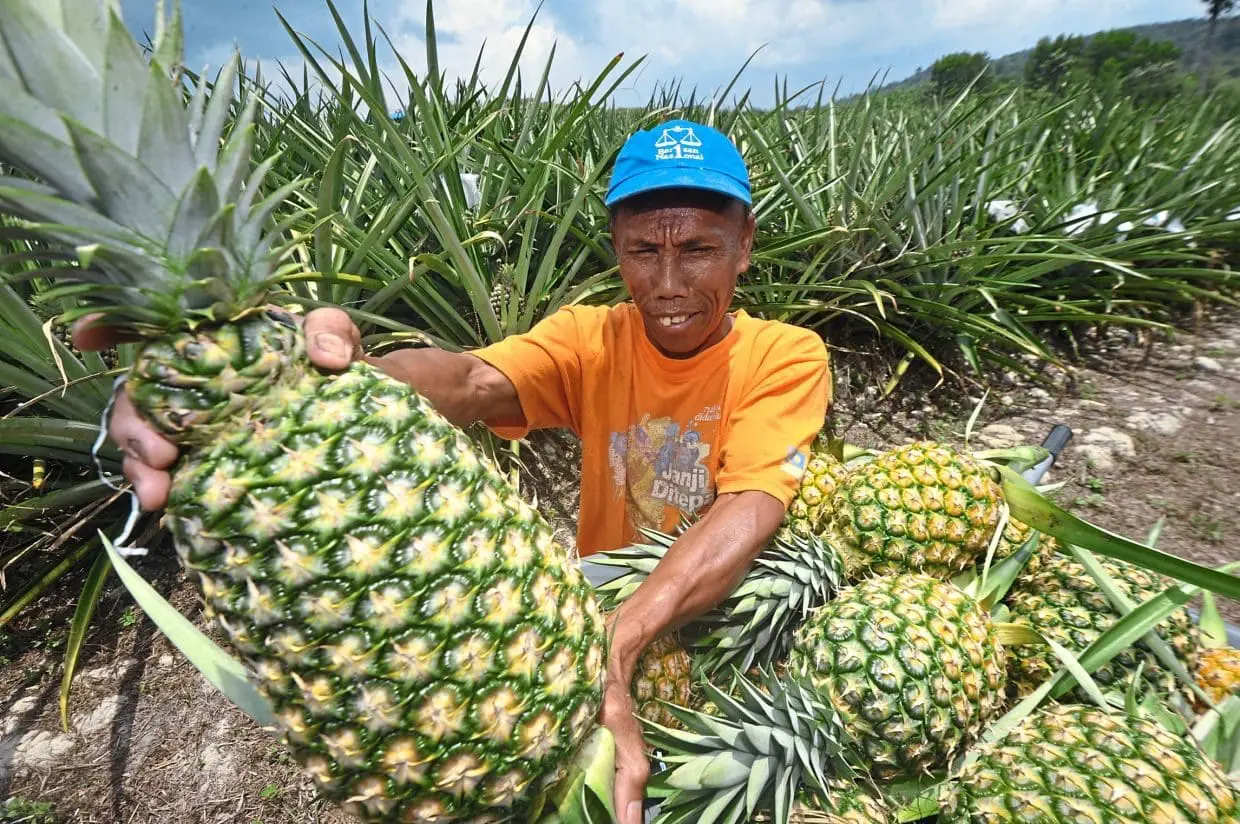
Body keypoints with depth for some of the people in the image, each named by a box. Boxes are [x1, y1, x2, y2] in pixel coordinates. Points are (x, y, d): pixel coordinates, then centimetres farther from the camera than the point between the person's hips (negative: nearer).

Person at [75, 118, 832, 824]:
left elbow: (751, 510, -29)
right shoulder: (590, 339, -7)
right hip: (603, 610, 1)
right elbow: (470, 379, -26)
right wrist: (317, 378, -45)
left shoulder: (787, 358, -12)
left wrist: (618, 646, -43)